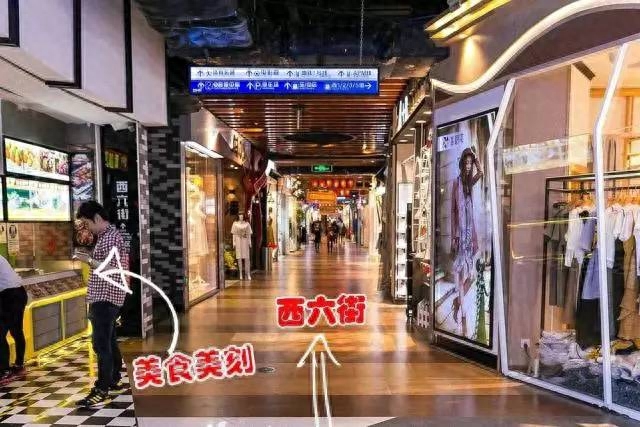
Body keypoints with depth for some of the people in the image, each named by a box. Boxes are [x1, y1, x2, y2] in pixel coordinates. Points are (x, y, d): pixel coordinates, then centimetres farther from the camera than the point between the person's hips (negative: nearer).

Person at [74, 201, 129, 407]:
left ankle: (102, 391, -2)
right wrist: (89, 259, 11)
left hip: (106, 298, -11)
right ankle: (114, 381, 28)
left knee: (101, 344, -8)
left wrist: (88, 260, -16)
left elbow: (111, 269, -21)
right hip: (102, 298, 11)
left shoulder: (111, 237, -16)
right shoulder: (105, 237, 17)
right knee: (109, 342, 17)